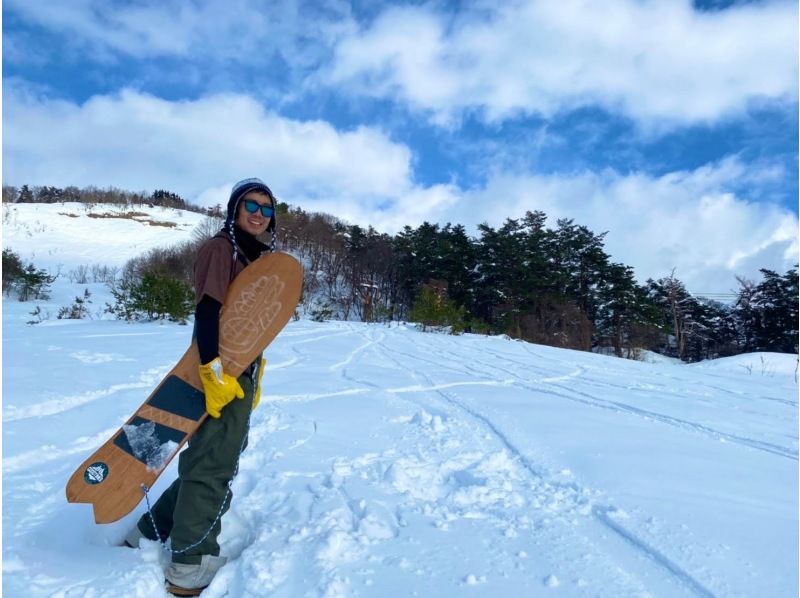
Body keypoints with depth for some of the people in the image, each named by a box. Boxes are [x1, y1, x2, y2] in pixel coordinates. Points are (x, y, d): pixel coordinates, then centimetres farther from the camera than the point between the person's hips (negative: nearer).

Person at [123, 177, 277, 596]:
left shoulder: (260, 256, 17)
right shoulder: (220, 248, -10)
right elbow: (207, 311, -21)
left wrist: (255, 371, 21)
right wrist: (214, 368, -29)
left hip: (241, 372, 9)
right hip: (221, 373, -9)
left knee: (207, 459, 19)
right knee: (213, 463, -1)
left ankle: (151, 531, 35)